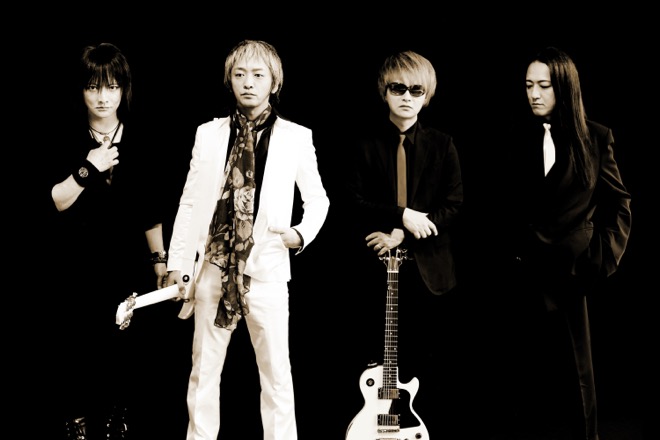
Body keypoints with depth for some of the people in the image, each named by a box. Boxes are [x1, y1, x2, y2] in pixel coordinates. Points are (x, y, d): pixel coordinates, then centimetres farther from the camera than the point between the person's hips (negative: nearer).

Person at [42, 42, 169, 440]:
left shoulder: (138, 139, 3)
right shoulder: (64, 138, -3)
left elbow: (150, 209, 11)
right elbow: (51, 203, -8)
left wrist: (160, 258, 14)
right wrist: (88, 170, -18)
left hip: (125, 271, 1)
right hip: (74, 273, -1)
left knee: (119, 361, 2)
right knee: (74, 363, -2)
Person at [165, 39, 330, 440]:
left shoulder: (296, 137, 2)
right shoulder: (209, 133, 7)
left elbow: (317, 198, 11)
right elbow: (190, 201, 8)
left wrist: (302, 233, -7)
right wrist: (177, 263, 5)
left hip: (266, 271, -2)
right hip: (214, 269, 2)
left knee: (277, 375, 3)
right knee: (203, 372, 8)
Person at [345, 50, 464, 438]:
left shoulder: (443, 144, 4)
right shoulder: (366, 144, 4)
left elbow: (454, 205, -3)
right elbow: (356, 203, -3)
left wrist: (402, 236, -13)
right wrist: (401, 215, -17)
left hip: (432, 270, 0)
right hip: (380, 268, 0)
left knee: (435, 370, 4)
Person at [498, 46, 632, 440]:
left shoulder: (596, 138, -1)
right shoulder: (515, 136, 3)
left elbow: (619, 202, 3)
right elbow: (501, 204, 8)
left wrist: (603, 257, -4)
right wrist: (506, 252, -1)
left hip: (573, 271, -1)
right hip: (524, 272, 1)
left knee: (575, 368, 8)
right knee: (530, 366, 6)